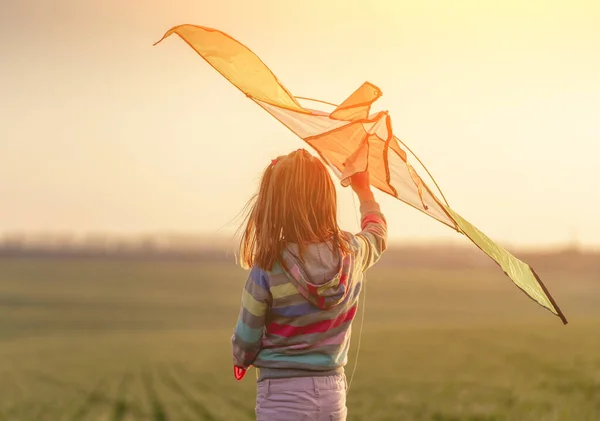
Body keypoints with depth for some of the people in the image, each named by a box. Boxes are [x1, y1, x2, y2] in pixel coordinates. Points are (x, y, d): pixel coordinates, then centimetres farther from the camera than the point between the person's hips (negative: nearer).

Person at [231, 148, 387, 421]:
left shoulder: (267, 270, -18)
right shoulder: (352, 253, -4)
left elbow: (245, 343, -5)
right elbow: (378, 234, 23)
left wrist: (241, 360, 19)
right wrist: (364, 192, 41)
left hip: (282, 398, -5)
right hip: (333, 391, 5)